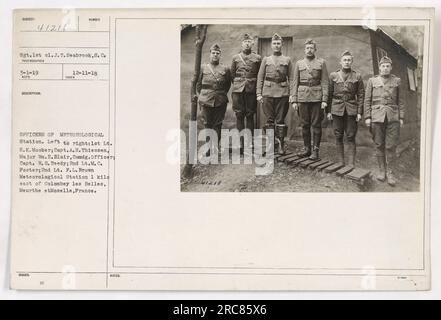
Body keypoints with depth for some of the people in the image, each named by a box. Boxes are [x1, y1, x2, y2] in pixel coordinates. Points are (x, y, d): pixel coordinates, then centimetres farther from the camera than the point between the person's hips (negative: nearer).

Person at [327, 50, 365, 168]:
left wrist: (359, 112, -3)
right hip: (337, 110, 1)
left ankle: (351, 164, 4)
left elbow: (361, 95, 4)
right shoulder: (333, 75, 5)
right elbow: (329, 94, 6)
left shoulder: (357, 76, 4)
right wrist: (328, 111, 1)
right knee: (338, 137, 4)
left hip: (351, 110, -1)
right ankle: (341, 162, 14)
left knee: (351, 137, -1)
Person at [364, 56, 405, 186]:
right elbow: (367, 100, 6)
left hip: (393, 117, 0)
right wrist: (367, 117, -1)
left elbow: (400, 101, 10)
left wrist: (401, 117, 4)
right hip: (377, 117, 0)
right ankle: (382, 171, 17)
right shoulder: (372, 81, 7)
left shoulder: (397, 81, 9)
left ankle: (390, 173, 6)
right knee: (379, 145, 5)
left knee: (391, 146, -2)